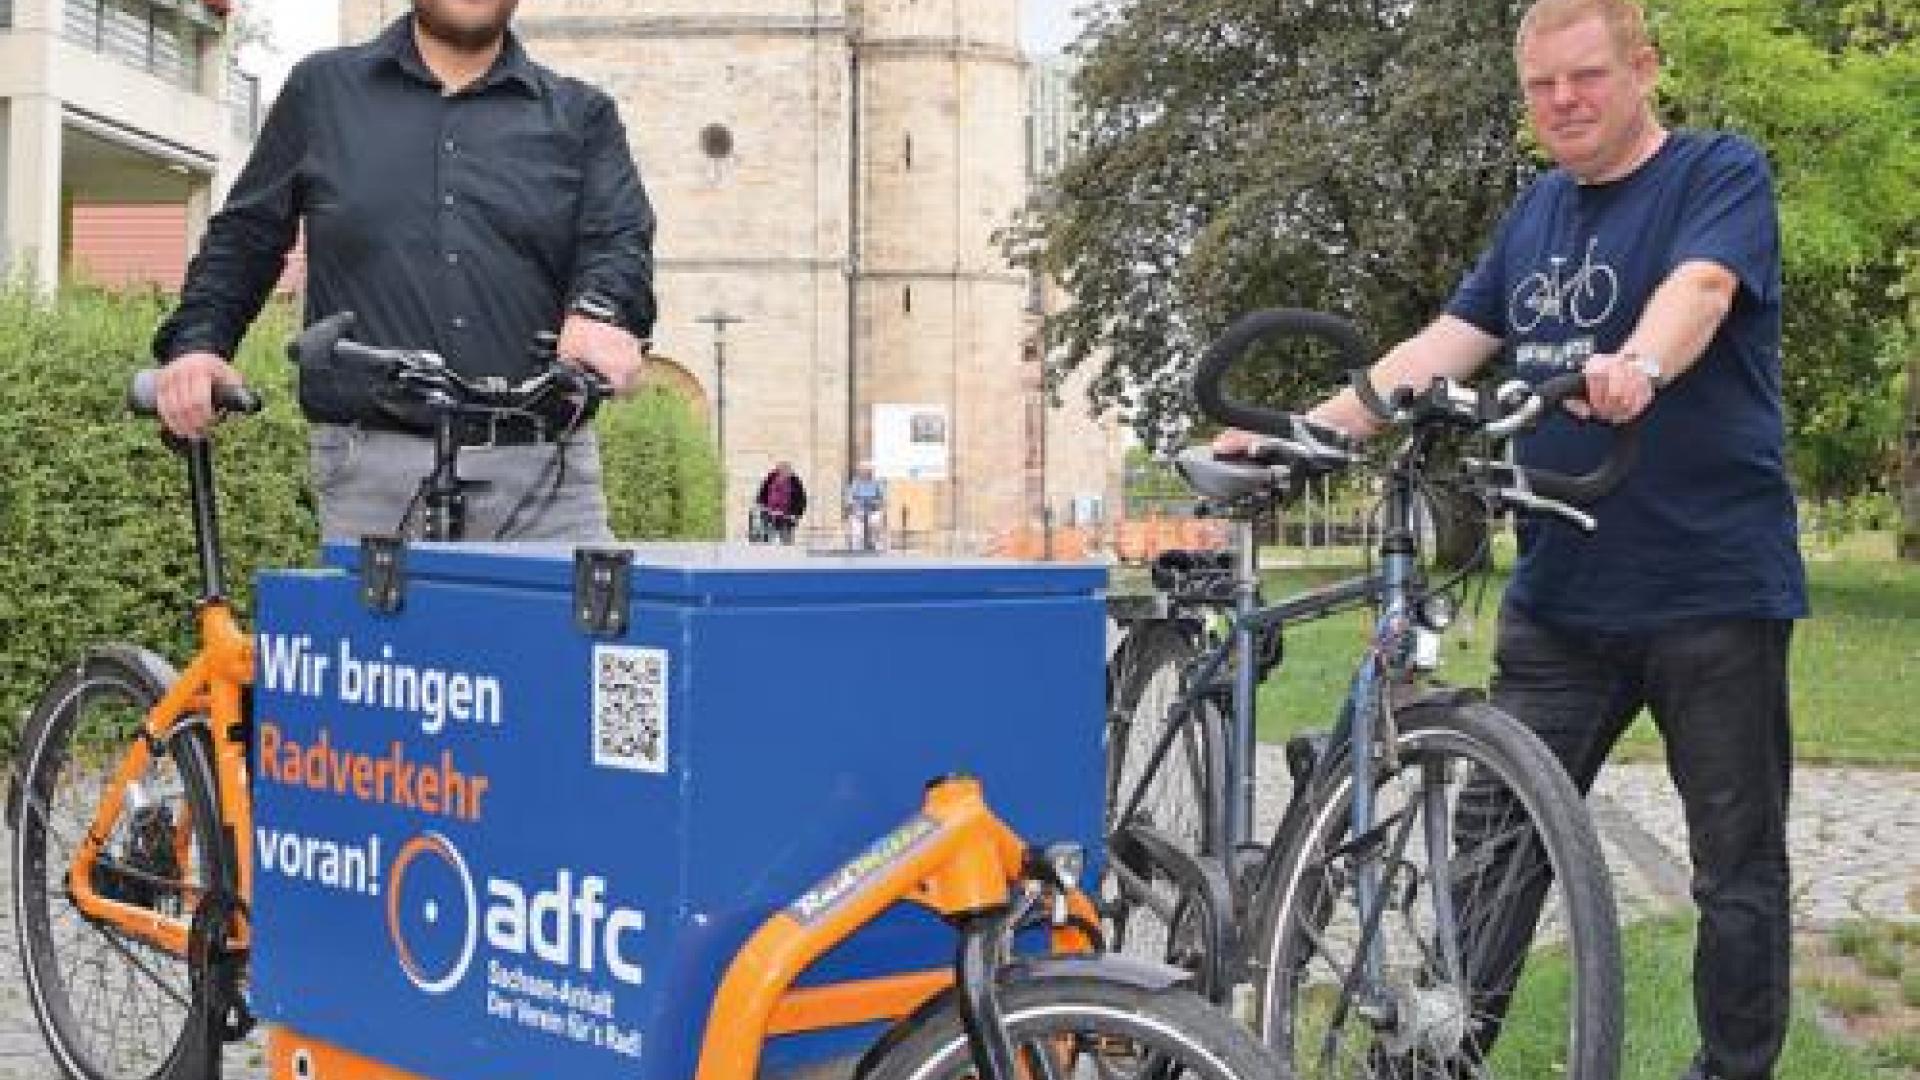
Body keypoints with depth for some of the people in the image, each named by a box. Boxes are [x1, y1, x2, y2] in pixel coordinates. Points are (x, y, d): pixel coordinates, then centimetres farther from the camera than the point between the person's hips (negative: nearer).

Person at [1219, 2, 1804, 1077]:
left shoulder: (1724, 172, -3)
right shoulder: (1539, 210, 15)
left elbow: (1698, 287, -23)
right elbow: (1447, 344, 10)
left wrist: (1640, 364, -46)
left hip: (1713, 593, -5)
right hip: (1559, 597, 5)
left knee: (1740, 870, 5)